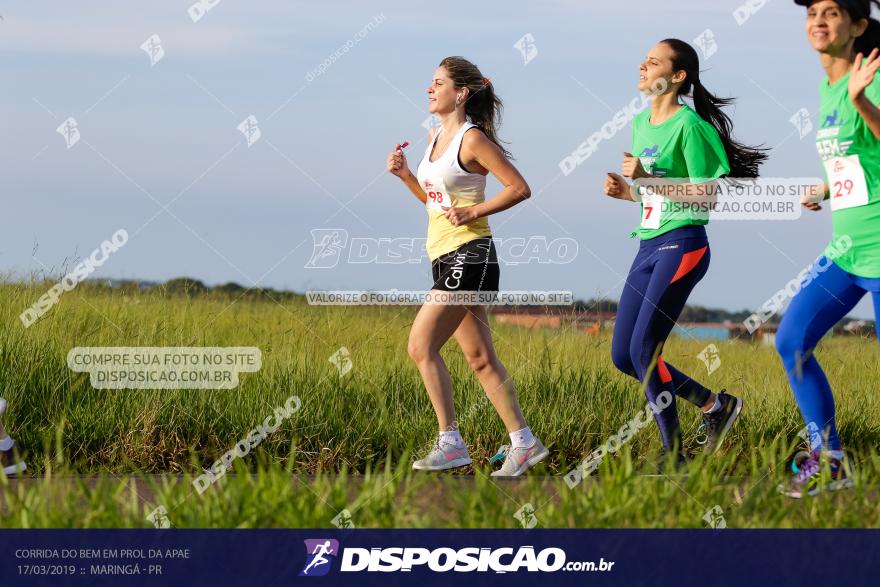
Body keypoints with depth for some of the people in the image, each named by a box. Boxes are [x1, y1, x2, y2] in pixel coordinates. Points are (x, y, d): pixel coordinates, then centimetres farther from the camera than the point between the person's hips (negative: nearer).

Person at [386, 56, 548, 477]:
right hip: (444, 256, 9)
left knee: (421, 345, -13)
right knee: (479, 358, 9)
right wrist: (403, 174, 9)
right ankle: (523, 441, 13)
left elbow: (519, 188, -13)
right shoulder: (436, 136, 14)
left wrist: (473, 212, -17)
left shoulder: (473, 139, -12)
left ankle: (450, 443, -10)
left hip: (469, 254, -9)